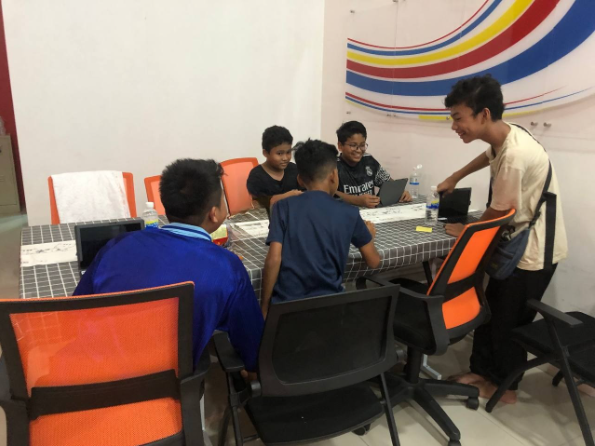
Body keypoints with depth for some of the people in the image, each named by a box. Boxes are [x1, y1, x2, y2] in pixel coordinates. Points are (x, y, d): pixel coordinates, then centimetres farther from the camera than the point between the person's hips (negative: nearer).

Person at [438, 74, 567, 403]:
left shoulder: (514, 156, -32)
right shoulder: (504, 135, -4)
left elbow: (498, 214, -21)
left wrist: (465, 231, -3)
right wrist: (454, 178, 24)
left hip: (534, 251, -9)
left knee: (509, 320, 6)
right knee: (490, 311, 16)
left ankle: (505, 386, 27)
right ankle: (482, 371, 33)